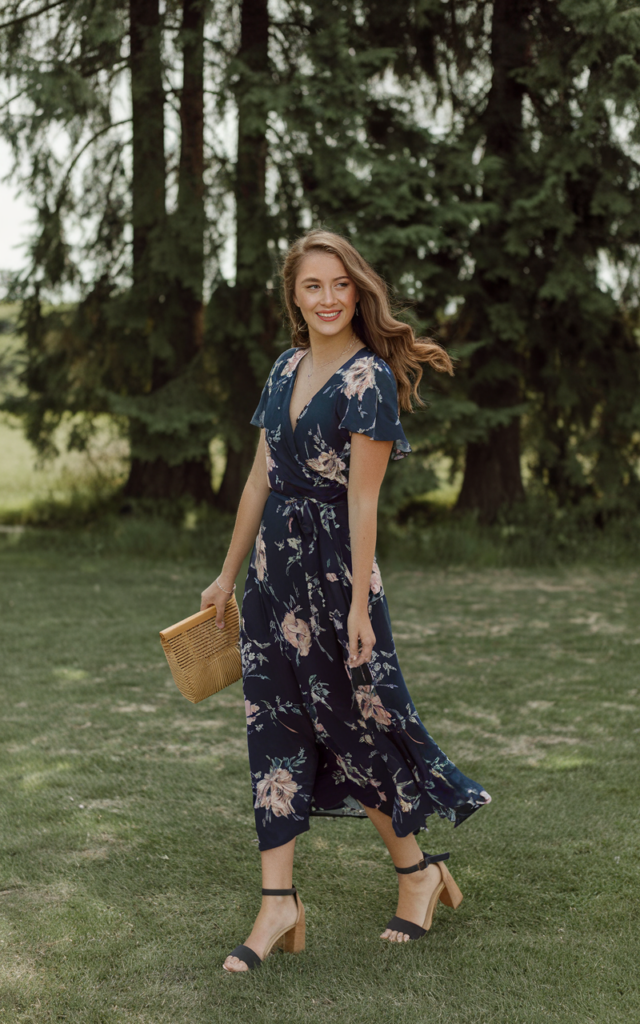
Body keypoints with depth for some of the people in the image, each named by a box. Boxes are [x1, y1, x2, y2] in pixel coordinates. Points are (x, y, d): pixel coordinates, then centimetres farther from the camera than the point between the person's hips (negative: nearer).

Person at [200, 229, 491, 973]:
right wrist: (230, 573, 16)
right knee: (273, 723, 4)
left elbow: (362, 500, -15)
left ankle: (418, 871, 25)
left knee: (355, 720, 4)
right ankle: (279, 904, 10)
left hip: (334, 563, -7)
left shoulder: (369, 378, -11)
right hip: (274, 563, 7)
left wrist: (358, 603, -17)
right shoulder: (286, 369, 11)